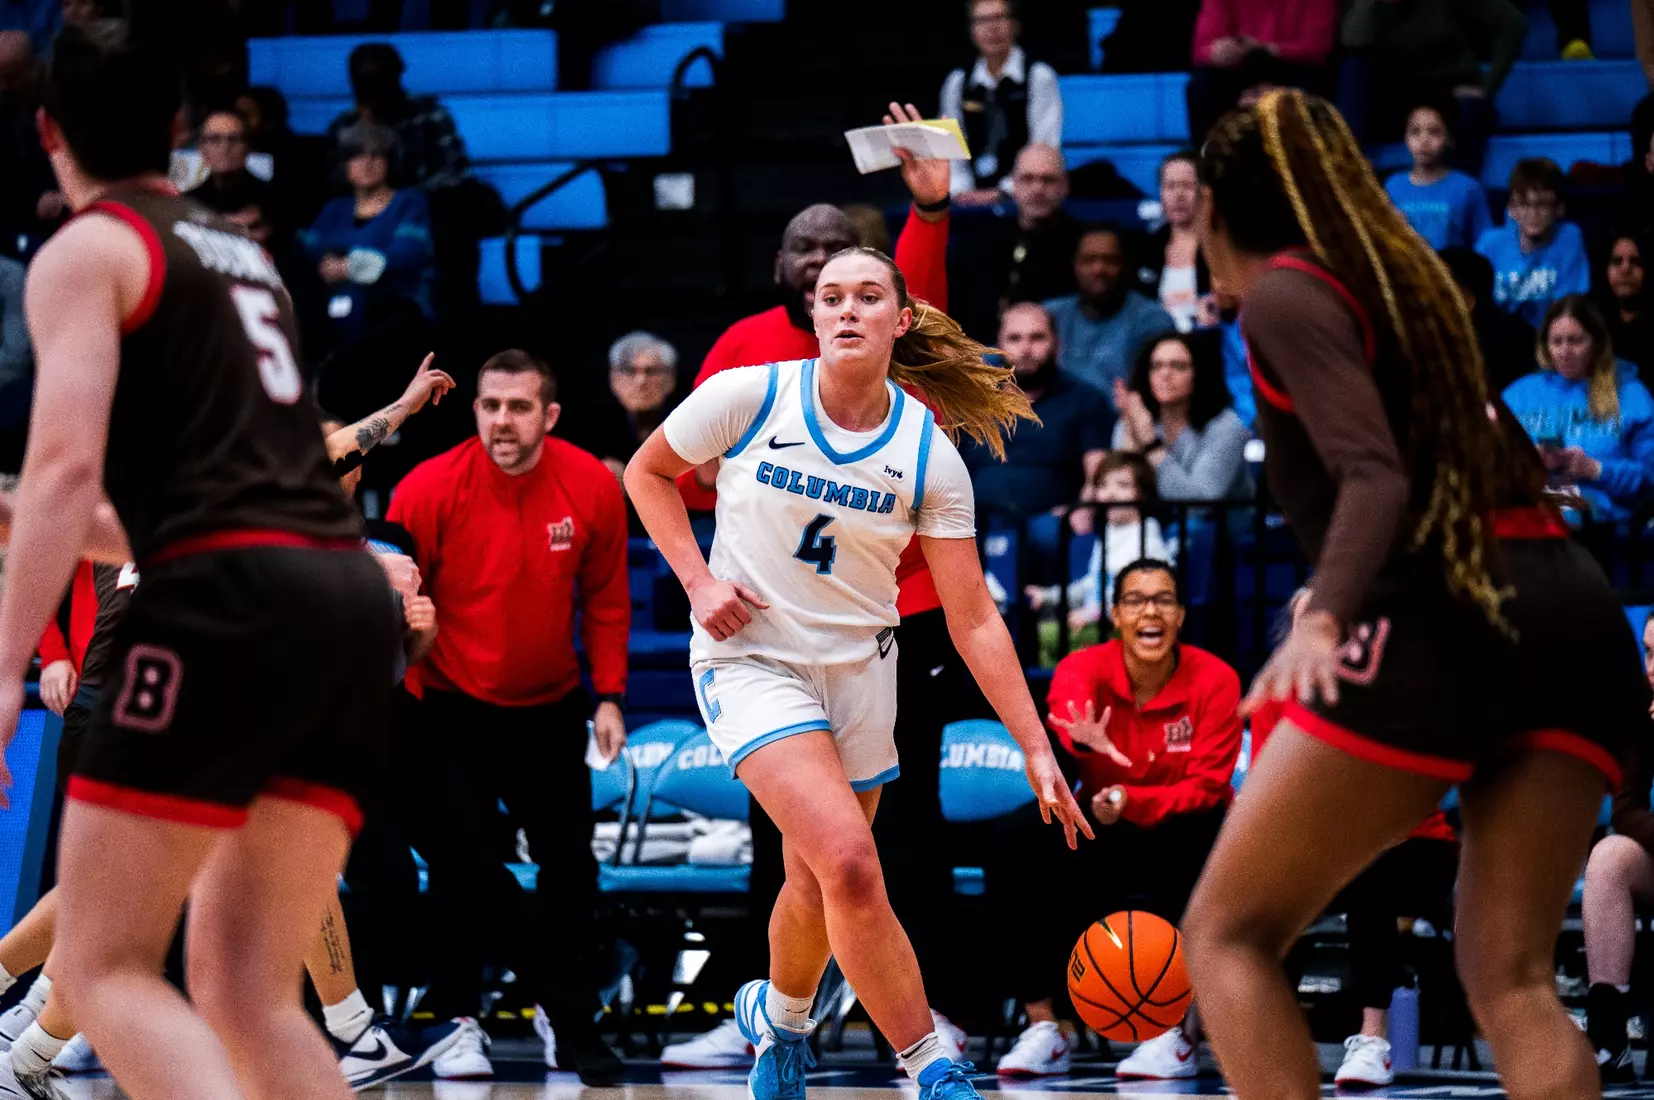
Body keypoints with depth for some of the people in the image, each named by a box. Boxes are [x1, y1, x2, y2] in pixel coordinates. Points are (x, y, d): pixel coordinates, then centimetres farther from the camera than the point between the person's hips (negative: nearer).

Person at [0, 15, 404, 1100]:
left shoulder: (87, 251, 5)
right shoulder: (241, 253, 28)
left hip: (231, 602, -7)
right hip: (351, 588, 7)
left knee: (106, 967, -5)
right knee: (247, 988, 9)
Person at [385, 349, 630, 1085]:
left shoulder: (593, 487, -11)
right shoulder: (430, 489, -18)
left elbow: (605, 598, 2)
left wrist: (608, 696, -1)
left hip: (550, 708, 2)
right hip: (450, 711, -2)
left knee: (570, 865, 4)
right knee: (461, 865, -9)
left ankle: (570, 1023, 21)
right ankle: (456, 1022, 8)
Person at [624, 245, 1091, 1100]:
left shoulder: (931, 455, -9)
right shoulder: (747, 397, -14)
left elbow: (973, 619, -7)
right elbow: (648, 472, 5)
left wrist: (1037, 751, -12)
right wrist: (697, 581, -9)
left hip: (859, 670, 3)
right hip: (751, 662, -3)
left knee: (819, 884, 12)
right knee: (848, 859, -23)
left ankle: (778, 1019, 46)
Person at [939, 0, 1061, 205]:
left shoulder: (1039, 77, 0)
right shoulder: (958, 83, 11)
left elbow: (1044, 151, -6)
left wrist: (1002, 192, -15)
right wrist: (962, 192, -7)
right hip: (976, 199, 3)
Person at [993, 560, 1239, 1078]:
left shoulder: (1214, 680, -12)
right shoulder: (1084, 669, -10)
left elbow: (1205, 788, -17)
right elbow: (1063, 712, -34)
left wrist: (1131, 803, -35)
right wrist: (1081, 740, -60)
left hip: (1182, 840, -2)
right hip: (1104, 838, 2)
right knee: (1025, 840, -27)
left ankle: (1177, 1034, -20)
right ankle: (1042, 1029, -21)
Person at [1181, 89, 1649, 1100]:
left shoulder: (1288, 293, 3)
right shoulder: (1399, 277, 26)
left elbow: (1376, 479, -12)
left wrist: (1322, 620, -26)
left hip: (1439, 619, -7)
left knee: (1228, 934, 1)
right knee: (1510, 975, 4)